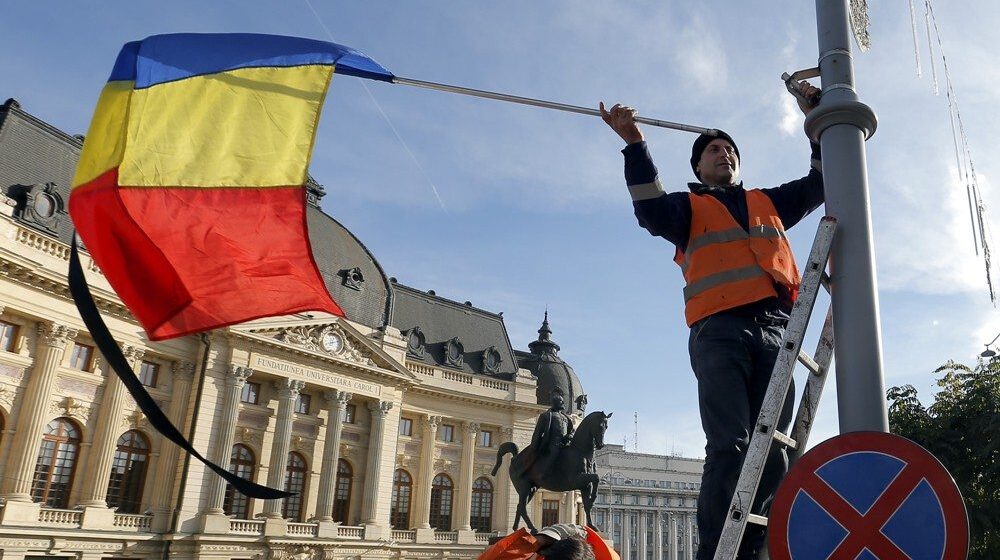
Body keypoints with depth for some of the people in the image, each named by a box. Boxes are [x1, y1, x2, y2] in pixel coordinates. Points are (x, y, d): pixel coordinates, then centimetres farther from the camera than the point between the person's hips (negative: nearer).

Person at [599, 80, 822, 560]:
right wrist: (635, 145, -9)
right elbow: (651, 212, -2)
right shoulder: (688, 206, 20)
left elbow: (821, 183, 34)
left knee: (772, 452, -5)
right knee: (729, 447, -17)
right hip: (720, 331, -4)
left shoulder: (769, 203, 33)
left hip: (774, 331, 4)